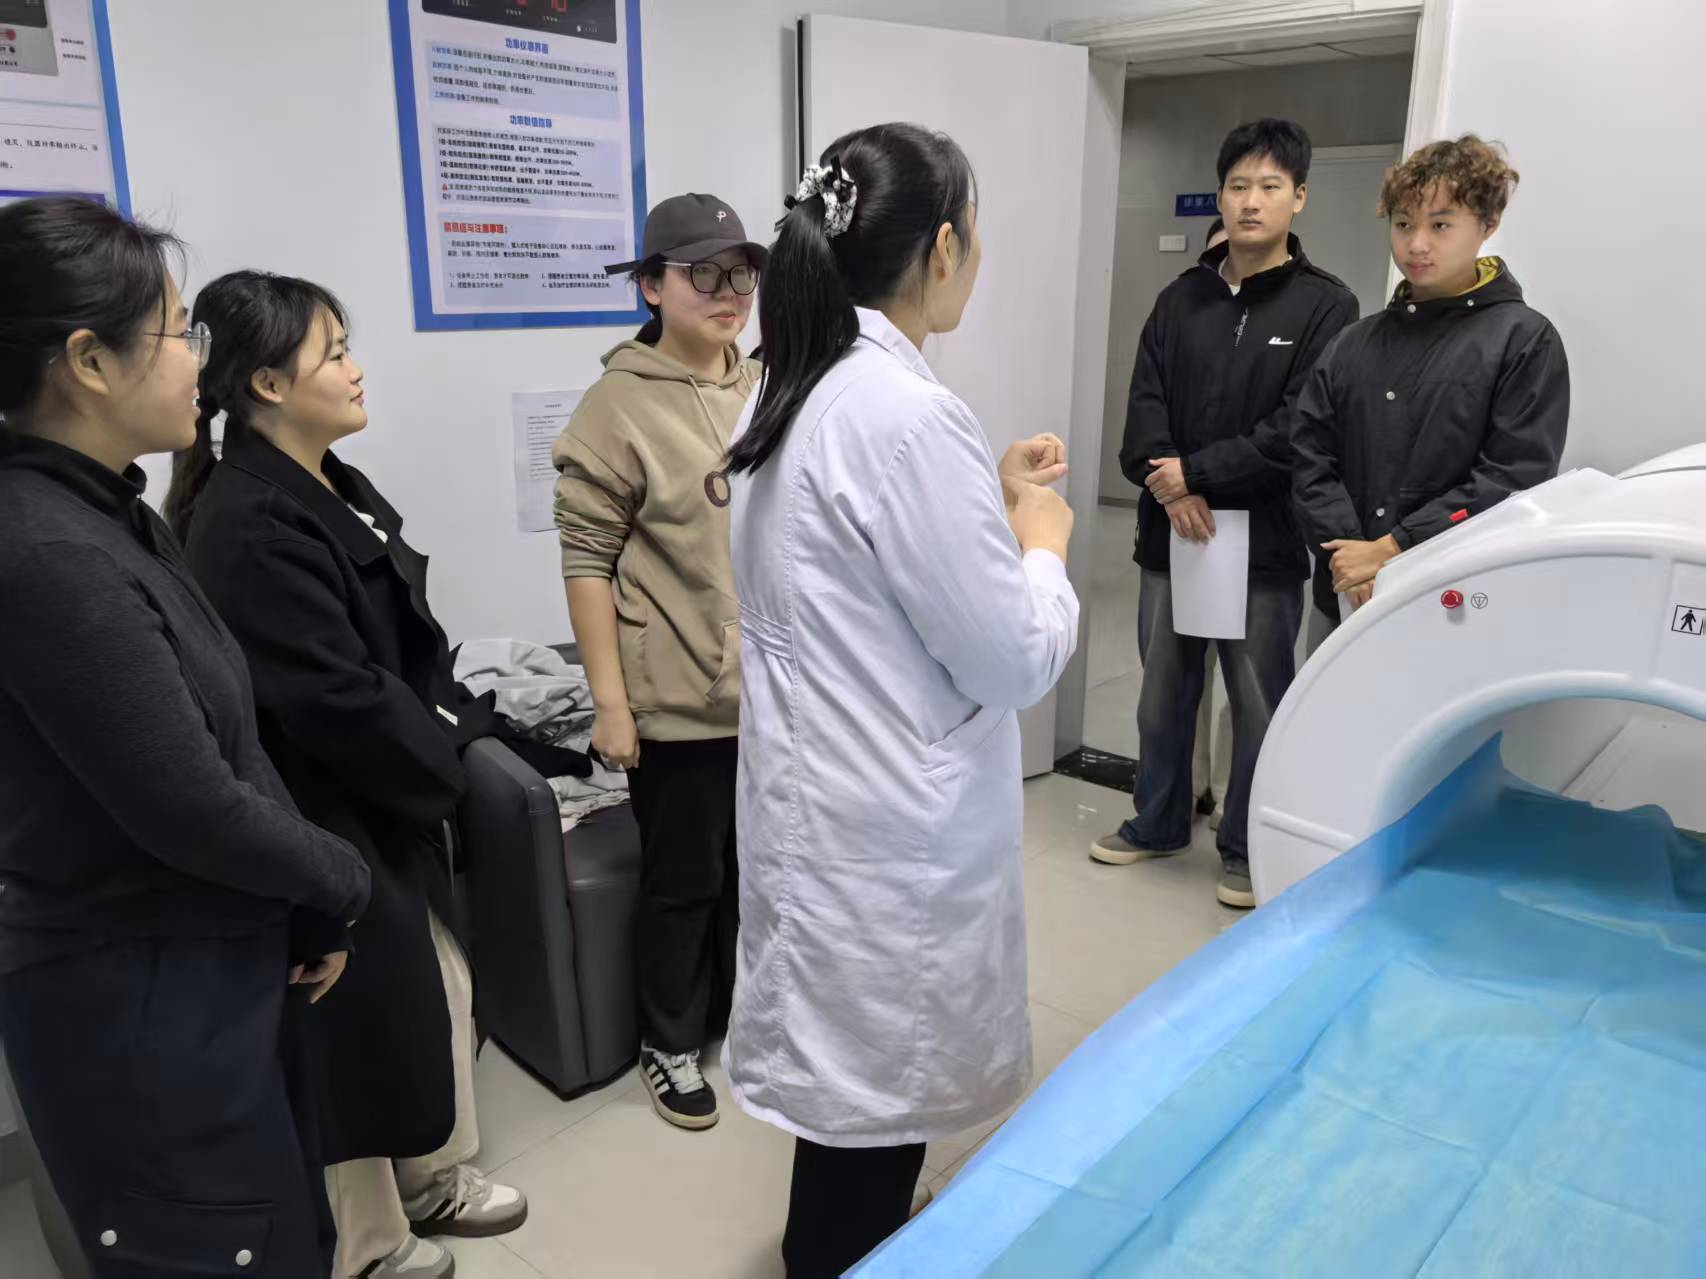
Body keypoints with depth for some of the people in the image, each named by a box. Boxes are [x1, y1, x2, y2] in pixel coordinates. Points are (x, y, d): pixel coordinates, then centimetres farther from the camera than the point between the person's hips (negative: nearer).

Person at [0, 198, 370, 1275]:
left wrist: (307, 905, 5)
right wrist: (342, 886, -6)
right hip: (140, 1008, -8)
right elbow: (194, 809, -23)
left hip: (222, 968, 9)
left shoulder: (110, 516, 4)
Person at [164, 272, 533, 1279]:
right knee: (363, 1019, 9)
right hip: (329, 827, -9)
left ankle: (437, 1176, 42)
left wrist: (459, 725, -2)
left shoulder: (334, 489, 6)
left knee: (440, 987, 20)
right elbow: (335, 702, -27)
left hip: (394, 804, 9)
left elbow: (411, 641, 11)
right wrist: (444, 760, -12)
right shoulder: (249, 526, -24)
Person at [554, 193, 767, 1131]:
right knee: (683, 880, 9)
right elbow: (587, 562, -12)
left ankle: (745, 1012, 42)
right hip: (680, 700, -5)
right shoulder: (620, 405, -12)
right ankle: (670, 1045, 32)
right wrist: (609, 698, -15)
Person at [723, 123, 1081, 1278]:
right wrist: (1042, 541, -2)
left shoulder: (803, 388, 5)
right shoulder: (909, 415, -24)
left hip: (829, 793, 9)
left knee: (856, 1084, 26)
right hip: (894, 825, -9)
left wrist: (990, 501, 14)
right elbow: (1013, 662, -18)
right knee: (873, 1096, 11)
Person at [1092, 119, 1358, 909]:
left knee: (1259, 705, 6)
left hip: (1265, 542, -4)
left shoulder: (1325, 306, -2)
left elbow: (1300, 431, -12)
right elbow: (1145, 407, 3)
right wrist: (1170, 489, -13)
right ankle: (1157, 823, 33)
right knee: (1162, 694, 14)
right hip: (1170, 534, 4)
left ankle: (1248, 850, 22)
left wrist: (1196, 473, -14)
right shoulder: (1180, 299, 10)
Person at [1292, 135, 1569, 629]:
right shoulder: (1354, 345, 10)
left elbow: (1514, 476, -10)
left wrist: (1389, 550, -15)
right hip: (1348, 601, 4)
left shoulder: (1525, 340, -1)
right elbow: (1311, 457, 2)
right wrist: (1350, 563, -12)